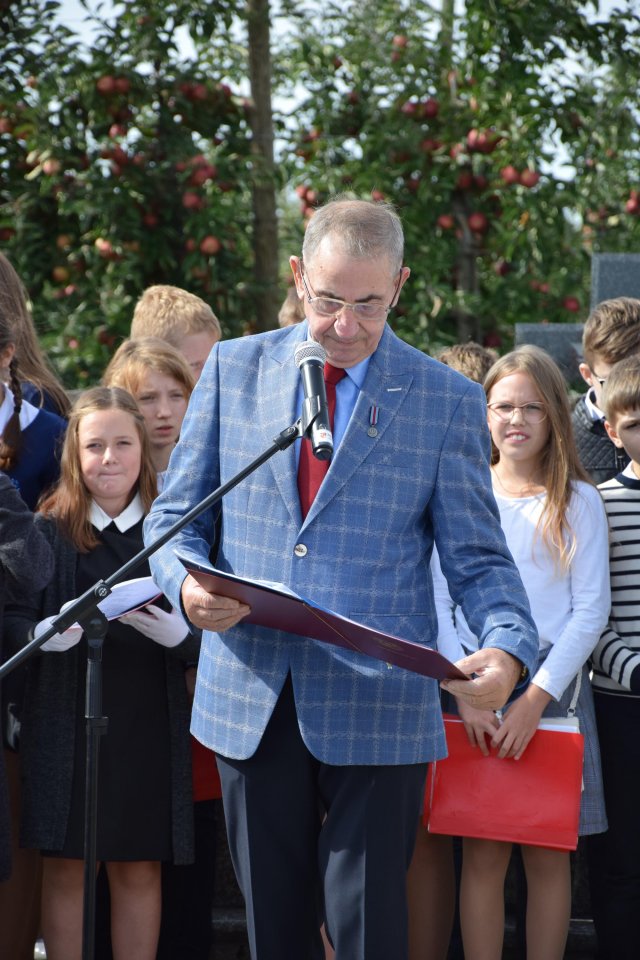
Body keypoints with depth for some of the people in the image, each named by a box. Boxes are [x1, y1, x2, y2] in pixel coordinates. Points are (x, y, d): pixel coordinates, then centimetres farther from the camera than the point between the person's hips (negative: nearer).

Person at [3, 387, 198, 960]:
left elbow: (204, 641, 3)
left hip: (147, 724, 1)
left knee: (139, 869, 6)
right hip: (65, 720, -1)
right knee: (66, 865, 4)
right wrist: (50, 632, -24)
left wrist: (171, 629, -18)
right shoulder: (48, 530, 2)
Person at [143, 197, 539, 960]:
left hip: (377, 709, -2)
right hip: (250, 699, 3)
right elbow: (175, 515, 11)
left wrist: (508, 649, -20)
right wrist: (188, 586, -12)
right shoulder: (232, 369, 7)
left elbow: (477, 558, 1)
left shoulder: (447, 401, 1)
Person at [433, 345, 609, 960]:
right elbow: (440, 604, 3)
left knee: (548, 857, 1)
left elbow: (591, 610, -1)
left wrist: (536, 699, -10)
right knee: (483, 856, -1)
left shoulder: (579, 502, 4)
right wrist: (467, 694, -9)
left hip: (553, 687, 0)